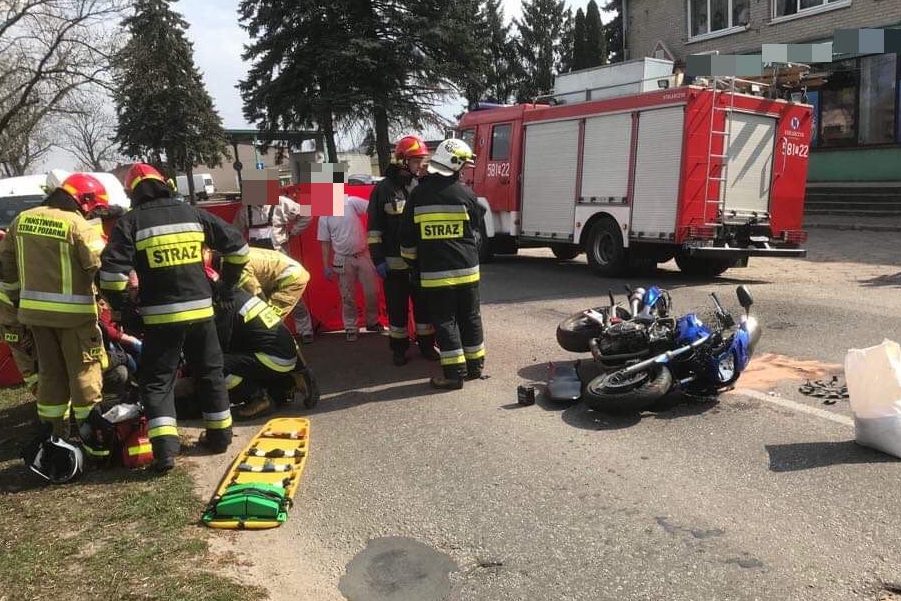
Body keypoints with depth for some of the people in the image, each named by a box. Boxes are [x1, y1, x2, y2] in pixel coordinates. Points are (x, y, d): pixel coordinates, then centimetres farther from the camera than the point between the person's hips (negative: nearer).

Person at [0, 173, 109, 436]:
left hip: (34, 309, 7)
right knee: (84, 370, 5)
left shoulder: (22, 219, 9)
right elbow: (101, 266, -16)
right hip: (72, 311, -6)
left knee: (50, 369, 17)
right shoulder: (77, 224, -13)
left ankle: (53, 426, 24)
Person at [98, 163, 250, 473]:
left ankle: (165, 448, -5)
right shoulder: (192, 213, 7)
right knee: (210, 373, 18)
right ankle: (220, 435, 27)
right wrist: (227, 285, 20)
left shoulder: (130, 222, -3)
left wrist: (120, 306, 3)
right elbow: (237, 245, 9)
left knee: (157, 381, 6)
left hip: (160, 316, -3)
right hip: (200, 309, 3)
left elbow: (112, 270, -13)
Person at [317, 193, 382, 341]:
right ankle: (350, 327, 19)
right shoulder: (324, 217, -1)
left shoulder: (351, 203, -7)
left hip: (363, 255, 0)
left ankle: (372, 322, 25)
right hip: (343, 260, 0)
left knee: (372, 291, 6)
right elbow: (325, 243, 3)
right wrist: (326, 266, 1)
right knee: (348, 296, 6)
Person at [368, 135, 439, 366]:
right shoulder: (384, 188, -5)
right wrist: (378, 259, -10)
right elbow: (375, 228, -5)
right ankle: (399, 349, 20)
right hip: (395, 262, -3)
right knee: (397, 307, 7)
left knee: (425, 304, 12)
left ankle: (427, 344, 26)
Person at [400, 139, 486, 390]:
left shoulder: (418, 194, -3)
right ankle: (475, 366, 22)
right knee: (470, 318, 13)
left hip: (434, 273, -1)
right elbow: (477, 230, 9)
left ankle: (455, 373, 1)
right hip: (466, 270, 1)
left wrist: (414, 262, 18)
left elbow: (407, 238, 3)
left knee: (445, 321, 3)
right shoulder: (465, 194, -4)